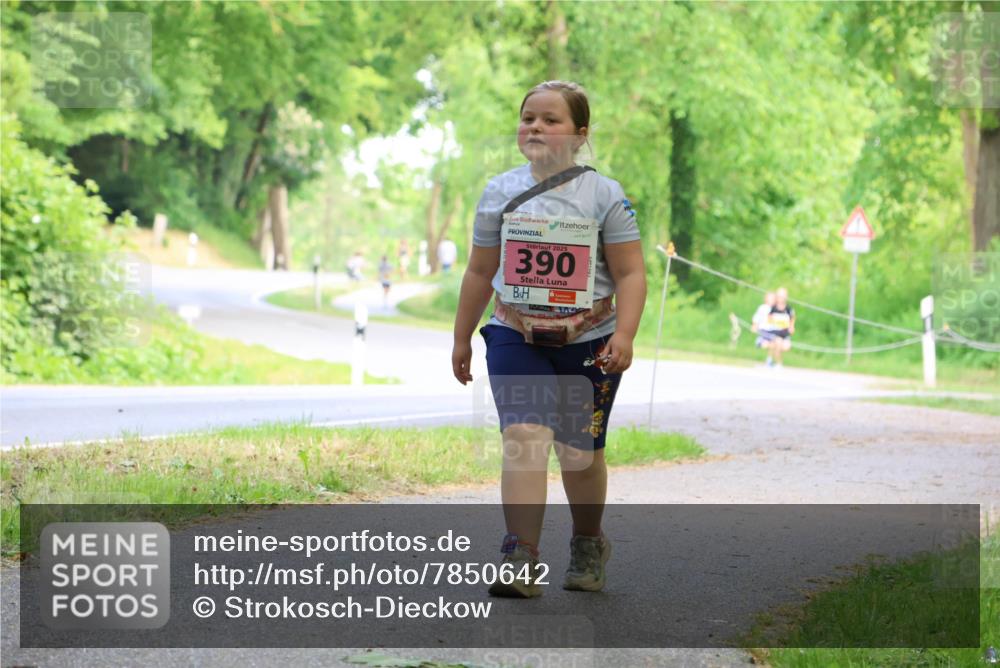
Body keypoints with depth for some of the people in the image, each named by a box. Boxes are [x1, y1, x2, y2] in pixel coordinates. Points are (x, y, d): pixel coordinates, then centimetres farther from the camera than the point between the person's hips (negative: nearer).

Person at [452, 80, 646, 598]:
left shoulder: (604, 195, -2)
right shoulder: (500, 192, 5)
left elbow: (630, 274, -3)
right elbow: (480, 272, 14)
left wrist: (624, 335, -16)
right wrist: (461, 339, 17)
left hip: (587, 342, -1)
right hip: (516, 337, 1)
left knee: (579, 451, 9)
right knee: (523, 438, -18)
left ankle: (587, 545, 34)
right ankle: (521, 562, -23)